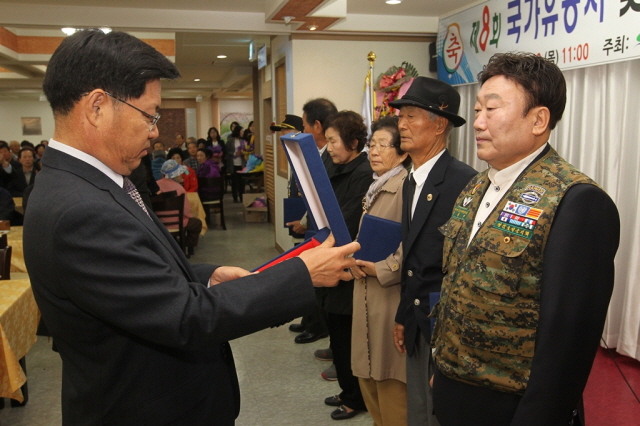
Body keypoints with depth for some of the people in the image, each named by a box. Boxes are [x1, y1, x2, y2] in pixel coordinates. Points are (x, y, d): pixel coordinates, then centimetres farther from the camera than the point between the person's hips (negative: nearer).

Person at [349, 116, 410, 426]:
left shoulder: (406, 187, -17)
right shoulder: (375, 187, 13)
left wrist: (381, 270, -18)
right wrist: (355, 260, 1)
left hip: (391, 296, -9)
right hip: (367, 293, 9)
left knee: (390, 378, 4)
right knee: (368, 372, 19)